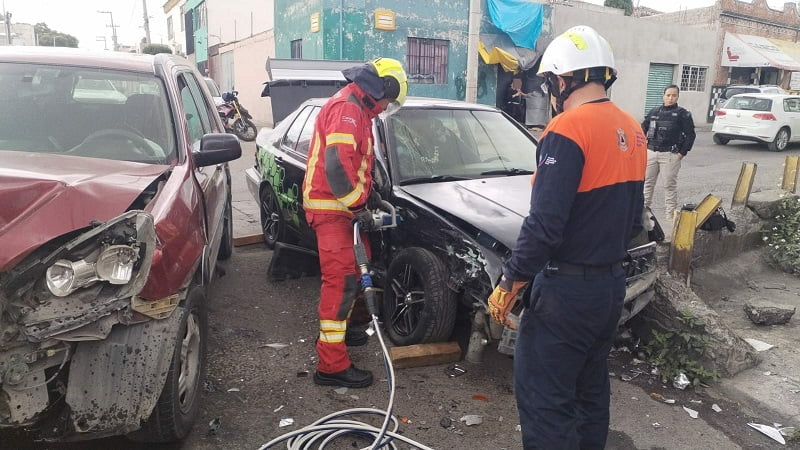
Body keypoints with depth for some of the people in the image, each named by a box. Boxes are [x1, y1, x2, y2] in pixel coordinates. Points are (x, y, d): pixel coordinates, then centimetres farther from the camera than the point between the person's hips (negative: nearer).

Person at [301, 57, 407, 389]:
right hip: (331, 208, -11)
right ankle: (332, 365, -9)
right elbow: (336, 165, -27)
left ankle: (336, 330, 37)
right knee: (341, 280, -13)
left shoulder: (356, 110, 18)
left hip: (343, 206, 11)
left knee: (356, 267, 20)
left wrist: (367, 192, 16)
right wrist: (358, 206, -23)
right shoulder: (346, 109, -16)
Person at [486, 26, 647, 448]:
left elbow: (544, 224, -24)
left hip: (567, 289, -9)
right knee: (589, 391, 22)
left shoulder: (568, 129, -19)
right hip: (612, 285, 9)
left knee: (544, 399, 2)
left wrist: (508, 283, -14)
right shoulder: (632, 131, 8)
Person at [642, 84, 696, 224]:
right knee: (647, 182, 9)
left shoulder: (683, 114, 0)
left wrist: (682, 153, -8)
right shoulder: (654, 112, 11)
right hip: (650, 152, 4)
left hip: (670, 155, -4)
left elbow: (690, 135, -2)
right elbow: (643, 129, 17)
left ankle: (671, 214, 6)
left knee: (670, 185, 0)